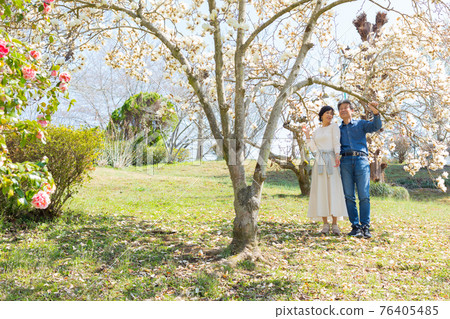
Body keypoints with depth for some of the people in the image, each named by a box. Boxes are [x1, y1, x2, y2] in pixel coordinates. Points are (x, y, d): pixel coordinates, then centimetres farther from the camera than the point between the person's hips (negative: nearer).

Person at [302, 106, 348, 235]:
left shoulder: (334, 126, 7)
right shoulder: (316, 132, 19)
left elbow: (336, 143, -7)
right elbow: (314, 149, 11)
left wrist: (337, 156, -24)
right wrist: (307, 135, 8)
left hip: (331, 162, -3)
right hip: (319, 163, 4)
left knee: (333, 191, -9)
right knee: (321, 192, -2)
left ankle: (335, 225, -5)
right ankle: (325, 224, 3)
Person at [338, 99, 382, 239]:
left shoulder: (360, 124, 16)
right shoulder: (338, 130, 23)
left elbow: (376, 126, -2)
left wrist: (375, 112, -18)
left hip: (361, 160, -2)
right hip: (345, 162, 2)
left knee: (364, 196, -9)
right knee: (349, 197, -3)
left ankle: (365, 227, -7)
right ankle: (355, 227, 1)